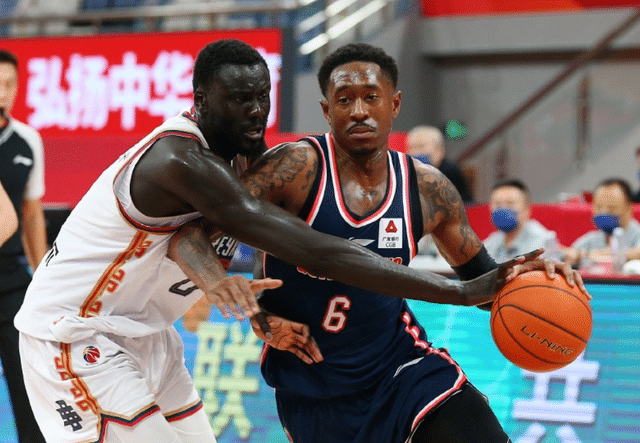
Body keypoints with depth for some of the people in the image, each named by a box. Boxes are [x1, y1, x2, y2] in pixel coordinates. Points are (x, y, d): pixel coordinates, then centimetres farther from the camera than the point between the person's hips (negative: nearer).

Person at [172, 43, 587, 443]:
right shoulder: (298, 167, -16)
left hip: (400, 359, 2)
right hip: (313, 390, -2)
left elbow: (481, 279, 10)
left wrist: (524, 274, -14)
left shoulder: (426, 188, -3)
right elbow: (188, 237, -21)